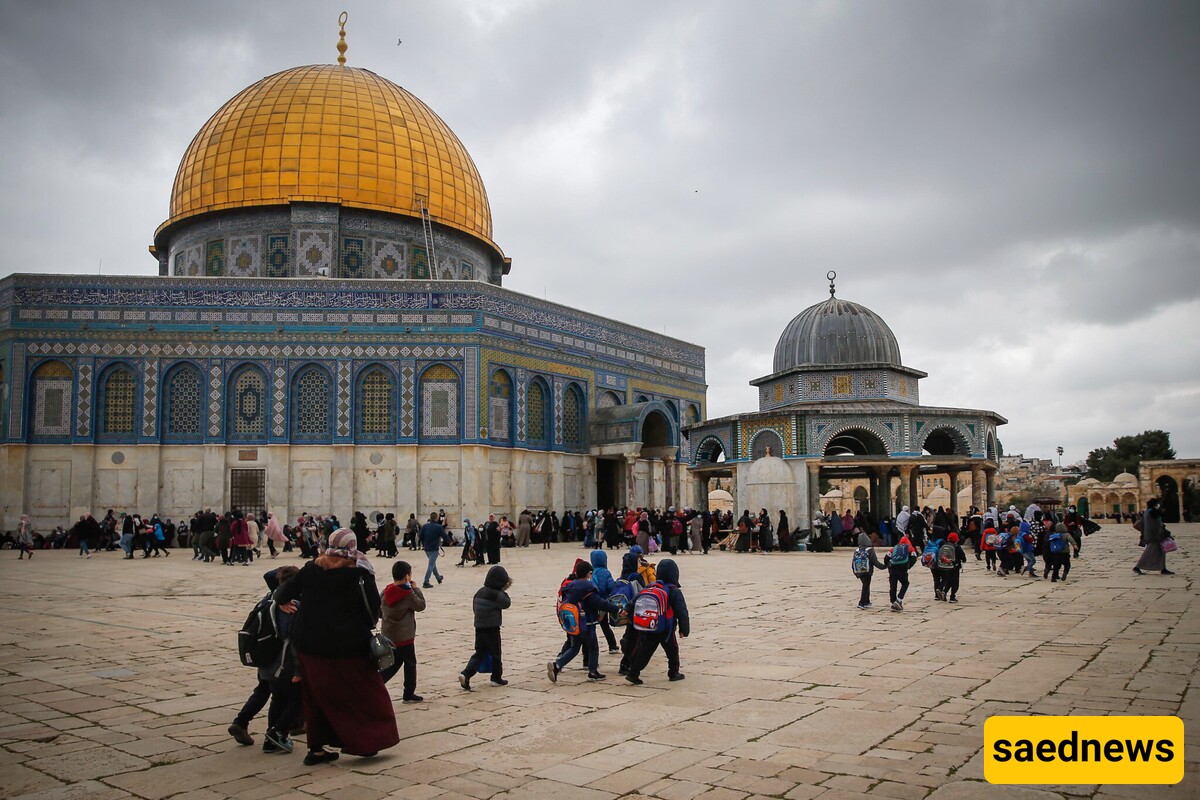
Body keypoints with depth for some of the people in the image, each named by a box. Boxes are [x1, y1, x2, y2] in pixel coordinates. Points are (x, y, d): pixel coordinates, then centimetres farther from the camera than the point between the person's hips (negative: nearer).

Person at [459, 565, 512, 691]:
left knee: (479, 653, 12)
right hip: (492, 629, -6)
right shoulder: (496, 594, -18)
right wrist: (504, 591, 6)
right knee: (495, 654, 11)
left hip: (479, 627, 6)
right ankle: (497, 678, 23)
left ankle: (466, 674, -5)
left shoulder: (480, 592, 5)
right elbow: (507, 603, -4)